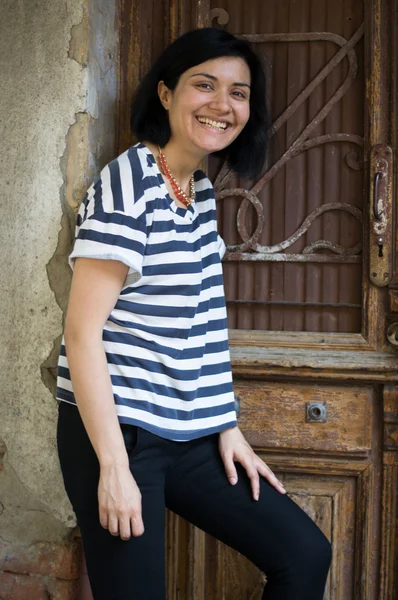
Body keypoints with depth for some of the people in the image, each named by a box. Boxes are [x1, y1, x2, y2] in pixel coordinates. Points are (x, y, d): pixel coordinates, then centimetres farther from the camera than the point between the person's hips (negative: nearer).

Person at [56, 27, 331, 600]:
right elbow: (82, 332, -18)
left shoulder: (202, 190, 9)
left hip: (190, 435, 8)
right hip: (116, 431, -8)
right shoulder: (128, 184, -14)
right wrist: (114, 466, -19)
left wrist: (228, 427, 10)